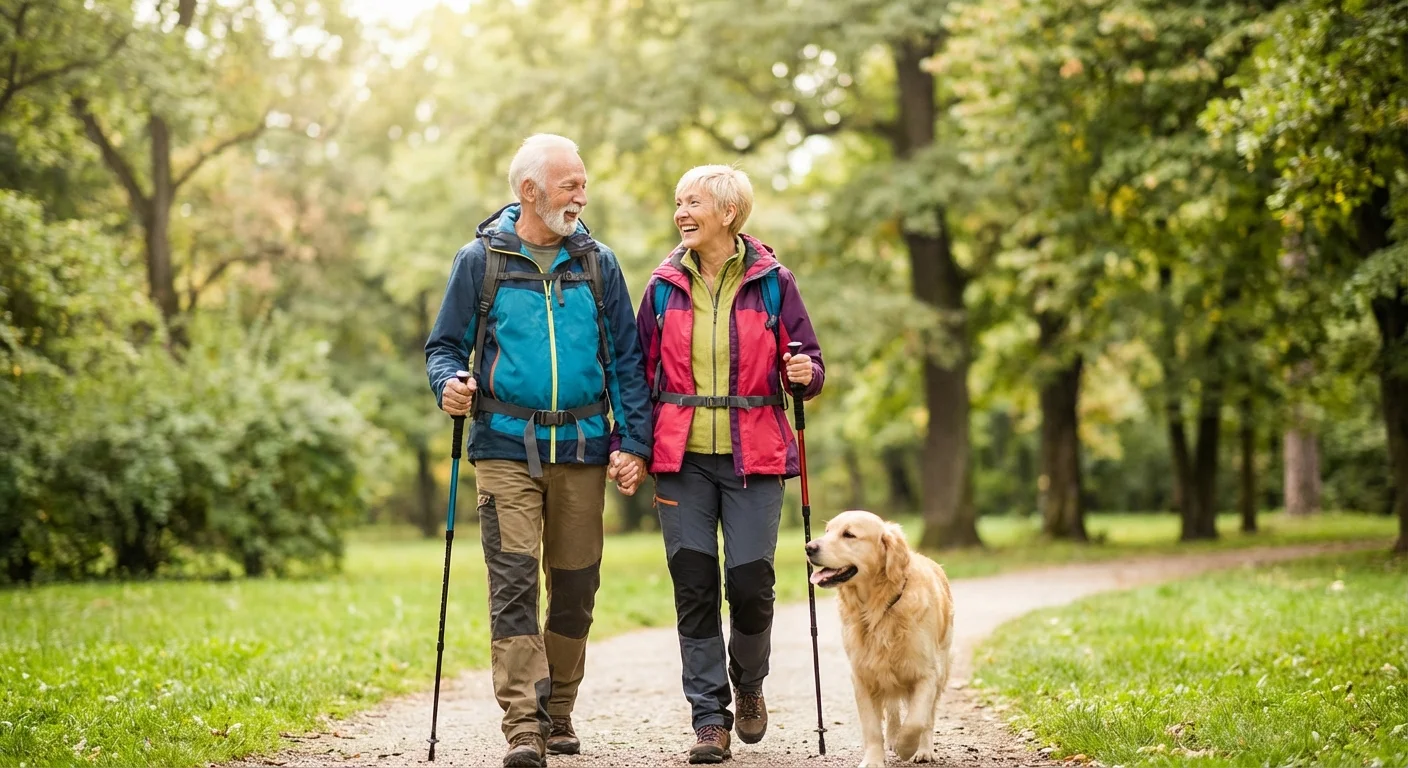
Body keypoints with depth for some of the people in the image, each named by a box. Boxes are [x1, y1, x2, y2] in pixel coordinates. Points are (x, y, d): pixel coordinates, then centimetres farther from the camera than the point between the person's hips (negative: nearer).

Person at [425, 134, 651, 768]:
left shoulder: (596, 263, 9)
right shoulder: (480, 260, 4)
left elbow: (626, 360, 10)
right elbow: (444, 345, 9)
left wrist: (634, 443, 0)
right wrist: (450, 383, -14)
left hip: (583, 450, 2)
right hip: (507, 448, -2)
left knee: (575, 586, 7)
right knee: (514, 581, -11)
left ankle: (558, 713, 22)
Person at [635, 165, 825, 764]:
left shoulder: (772, 283, 2)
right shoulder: (664, 286, 7)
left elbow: (808, 364, 7)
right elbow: (639, 370, 11)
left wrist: (805, 372, -17)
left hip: (753, 457, -2)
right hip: (682, 458, 2)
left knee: (750, 581, -7)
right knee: (693, 586, -1)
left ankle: (749, 685, 23)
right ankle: (709, 718, 8)